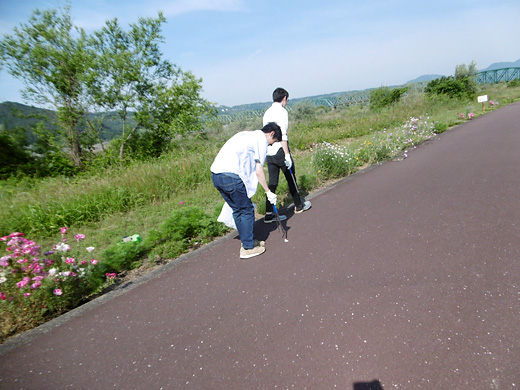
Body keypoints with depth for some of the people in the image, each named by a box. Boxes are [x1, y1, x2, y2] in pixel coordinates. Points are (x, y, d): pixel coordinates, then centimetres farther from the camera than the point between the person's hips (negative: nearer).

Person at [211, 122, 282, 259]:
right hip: (231, 175, -9)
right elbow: (258, 171, -4)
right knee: (247, 210, 6)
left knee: (237, 210, 19)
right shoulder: (262, 139, 3)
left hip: (215, 174, 9)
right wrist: (268, 192, 4)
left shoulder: (245, 134, 28)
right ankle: (248, 248, 15)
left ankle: (248, 241, 31)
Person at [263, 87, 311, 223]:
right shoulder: (282, 111, -9)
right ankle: (299, 205, 27)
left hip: (268, 152, 7)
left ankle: (269, 214, 8)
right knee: (291, 178, 10)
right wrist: (287, 154, -18)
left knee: (272, 182, 8)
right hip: (280, 150, -7)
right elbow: (282, 135, -18)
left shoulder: (267, 112, 14)